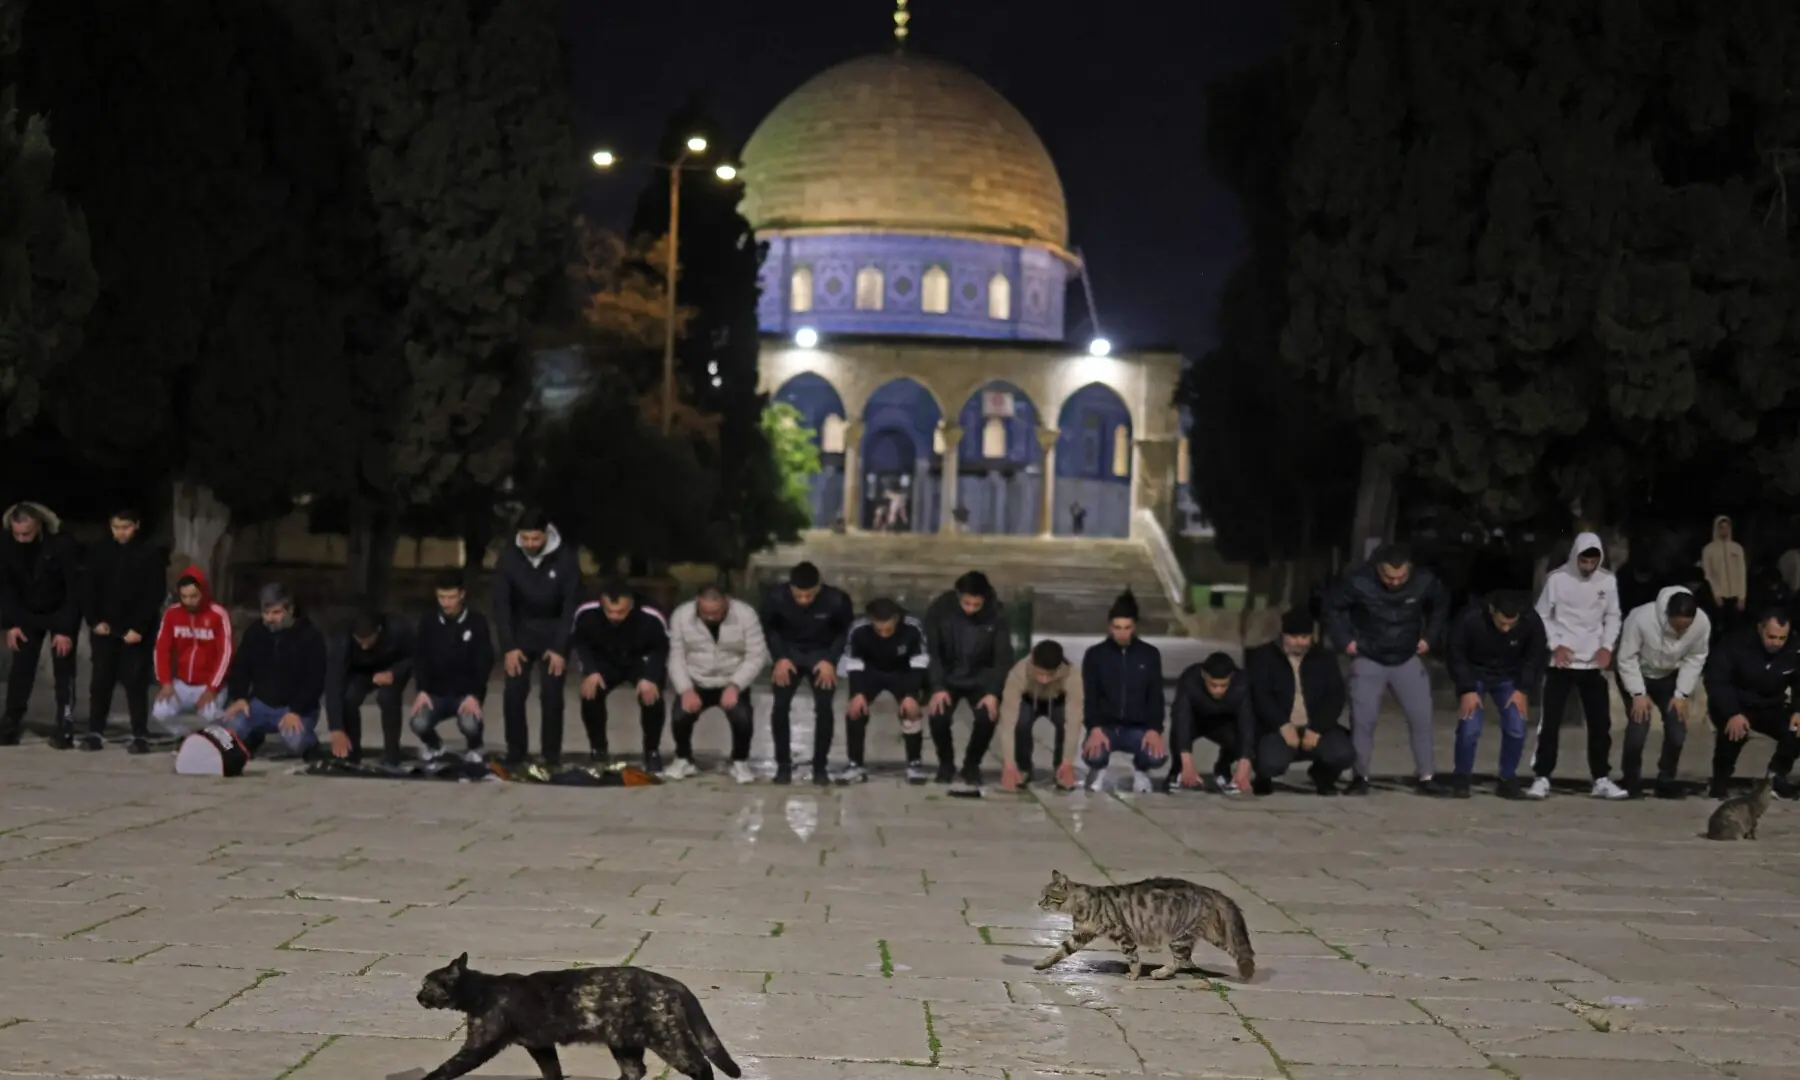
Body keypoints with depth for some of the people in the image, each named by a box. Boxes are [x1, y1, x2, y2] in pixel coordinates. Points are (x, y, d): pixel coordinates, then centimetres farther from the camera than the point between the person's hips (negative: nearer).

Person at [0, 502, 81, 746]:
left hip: (61, 614, -3)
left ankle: (65, 728, -5)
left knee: (63, 670, -6)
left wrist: (66, 629, -24)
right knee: (21, 668, 0)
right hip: (26, 615, 3)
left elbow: (75, 588, -23)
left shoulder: (62, 544, -28)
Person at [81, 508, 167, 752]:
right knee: (101, 681, 4)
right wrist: (95, 620, -6)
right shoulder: (99, 552, 6)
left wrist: (139, 627, -13)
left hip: (137, 630, -3)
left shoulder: (152, 553, -3)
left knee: (136, 682, -4)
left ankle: (140, 734, -1)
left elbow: (156, 594, -6)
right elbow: (90, 590, 8)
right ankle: (94, 732, 10)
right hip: (104, 627, 3)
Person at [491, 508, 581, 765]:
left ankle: (552, 755, -3)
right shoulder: (508, 556, -14)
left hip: (554, 630, -2)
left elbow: (571, 605, -15)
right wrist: (509, 646, -18)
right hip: (521, 629, 2)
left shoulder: (566, 557, -19)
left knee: (551, 693, -12)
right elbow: (501, 604, -12)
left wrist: (560, 648, -20)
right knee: (514, 691, -10)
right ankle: (515, 752, 2)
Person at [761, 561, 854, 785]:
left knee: (823, 707, -13)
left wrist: (831, 660, -16)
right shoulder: (777, 597, -25)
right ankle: (783, 765, 0)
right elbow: (769, 628, -3)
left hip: (821, 655, -1)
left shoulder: (837, 599, -28)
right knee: (781, 705, -13)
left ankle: (820, 767, 0)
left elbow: (846, 631, -7)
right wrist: (780, 657, -12)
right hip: (790, 653, 1)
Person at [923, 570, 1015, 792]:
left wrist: (993, 692, -25)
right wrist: (937, 688, -26)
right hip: (947, 677, 0)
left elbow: (1003, 656, -13)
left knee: (988, 717, -25)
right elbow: (931, 651, -15)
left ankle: (972, 765, 2)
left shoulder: (996, 613, -17)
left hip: (981, 679, 0)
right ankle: (946, 764, 3)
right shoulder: (939, 609, -19)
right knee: (938, 716, -26)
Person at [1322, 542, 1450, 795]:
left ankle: (1426, 776, 8)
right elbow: (1333, 607, -7)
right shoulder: (1359, 582, -23)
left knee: (1421, 717, -3)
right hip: (1368, 660, -2)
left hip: (1408, 660, 2)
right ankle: (1360, 777, 5)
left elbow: (1441, 603, 7)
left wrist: (1430, 636, 3)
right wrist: (1344, 640, -10)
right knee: (1363, 720, -6)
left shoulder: (1424, 581, -16)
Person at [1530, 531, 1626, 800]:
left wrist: (1607, 646, -5)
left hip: (1593, 662, 3)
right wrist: (1555, 645, -13)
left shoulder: (1608, 581, 0)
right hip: (1561, 662, -3)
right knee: (1551, 721, -3)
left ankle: (1602, 780, 13)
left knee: (1601, 722, 4)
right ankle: (1542, 778, 2)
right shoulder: (1557, 579, -8)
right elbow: (1542, 615, -2)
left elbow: (1612, 617, 9)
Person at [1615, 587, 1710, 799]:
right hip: (1636, 675, -3)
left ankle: (1666, 781, 12)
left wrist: (1682, 694, -16)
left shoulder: (1702, 623, -28)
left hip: (1669, 677, 4)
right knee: (1639, 725, -17)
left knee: (1678, 726, -6)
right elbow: (1627, 658, -25)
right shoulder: (1641, 618, -38)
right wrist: (1638, 693, -26)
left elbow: (1695, 659, -12)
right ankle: (1631, 781, 1)